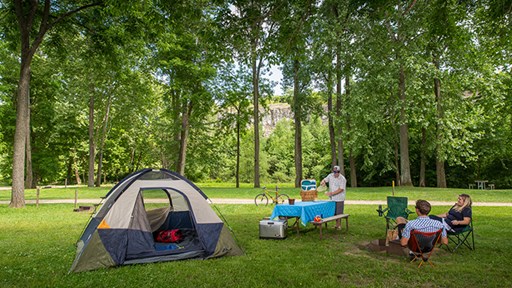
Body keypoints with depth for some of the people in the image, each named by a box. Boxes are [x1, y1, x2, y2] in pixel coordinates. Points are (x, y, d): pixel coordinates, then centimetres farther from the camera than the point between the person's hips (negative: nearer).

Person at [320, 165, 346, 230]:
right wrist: (323, 182, -14)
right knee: (334, 213, 11)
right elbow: (325, 179, 12)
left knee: (339, 213, -1)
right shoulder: (330, 175, 2)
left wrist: (331, 193, -23)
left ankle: (339, 225, 11)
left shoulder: (342, 179, -14)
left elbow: (341, 189, -18)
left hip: (339, 199, -5)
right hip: (332, 198, 5)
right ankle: (336, 224, 22)